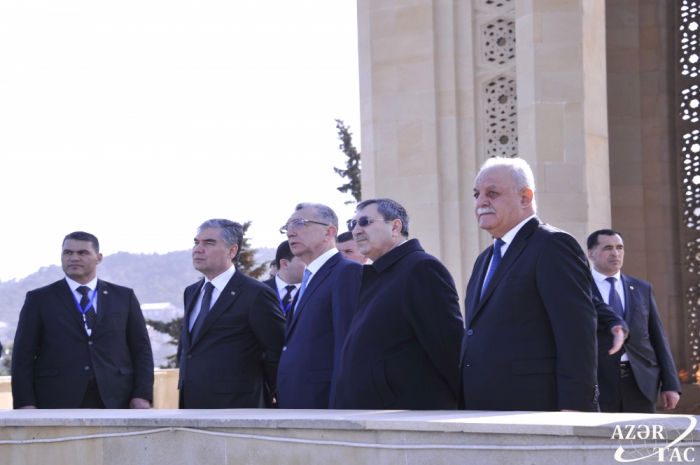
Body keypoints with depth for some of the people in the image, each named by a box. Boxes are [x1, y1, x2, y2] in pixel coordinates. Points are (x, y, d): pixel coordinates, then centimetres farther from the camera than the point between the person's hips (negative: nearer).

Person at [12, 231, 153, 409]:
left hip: (114, 401, 2)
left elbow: (141, 349, 12)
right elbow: (23, 355, 5)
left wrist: (142, 395, -1)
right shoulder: (39, 299, 9)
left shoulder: (124, 297, 14)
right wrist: (25, 403, -6)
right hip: (58, 405, -1)